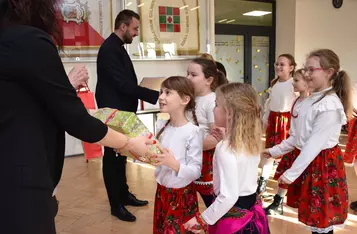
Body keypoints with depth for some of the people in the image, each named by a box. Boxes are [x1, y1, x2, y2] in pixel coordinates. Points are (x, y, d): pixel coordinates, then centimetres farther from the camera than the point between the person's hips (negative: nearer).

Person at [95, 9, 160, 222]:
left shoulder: (118, 47, 12)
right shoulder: (109, 48, -19)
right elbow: (123, 84, -26)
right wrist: (155, 96, -25)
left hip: (121, 111, 10)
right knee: (113, 155, 2)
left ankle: (124, 194, 33)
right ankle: (116, 204, 16)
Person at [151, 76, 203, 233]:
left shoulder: (193, 132, -21)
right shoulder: (161, 125, -2)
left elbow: (196, 171, -20)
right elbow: (155, 156, 7)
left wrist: (174, 164, -34)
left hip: (182, 195, -6)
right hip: (161, 191, 6)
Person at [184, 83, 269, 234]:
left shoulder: (225, 149, -24)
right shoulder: (252, 140, -2)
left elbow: (228, 197, -26)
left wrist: (202, 220, -14)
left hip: (233, 215, -7)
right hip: (251, 210, 7)